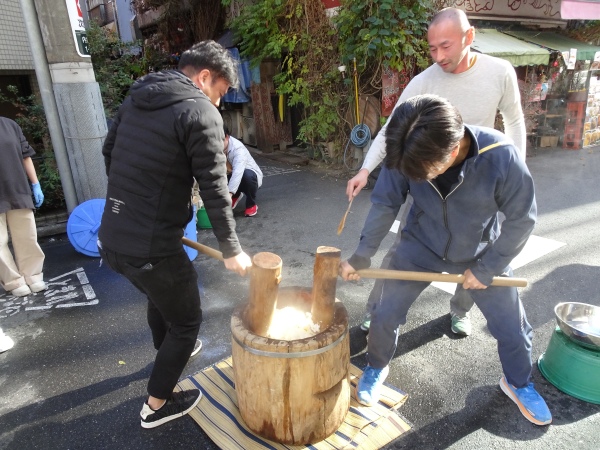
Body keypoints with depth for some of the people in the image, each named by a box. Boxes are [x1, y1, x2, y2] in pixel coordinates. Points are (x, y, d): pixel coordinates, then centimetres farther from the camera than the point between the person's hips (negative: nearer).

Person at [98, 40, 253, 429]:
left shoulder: (136, 98, 10)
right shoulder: (200, 111, -14)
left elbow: (110, 153, 18)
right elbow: (214, 189, -16)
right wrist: (231, 249, -6)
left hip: (111, 238, 8)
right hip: (151, 246, -8)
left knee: (160, 295, 33)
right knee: (186, 320, 15)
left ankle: (168, 351, 59)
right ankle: (157, 405, 32)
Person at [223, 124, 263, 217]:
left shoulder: (238, 148, -32)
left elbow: (238, 172, -46)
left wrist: (229, 193, -57)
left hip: (252, 176, -6)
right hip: (232, 176, 6)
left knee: (247, 175, -39)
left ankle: (251, 205, -12)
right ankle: (236, 195, 12)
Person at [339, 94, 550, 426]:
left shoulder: (501, 157, -32)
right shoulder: (406, 155, -28)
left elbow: (521, 219, -17)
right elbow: (385, 204, -13)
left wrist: (487, 268, -14)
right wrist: (362, 256, -14)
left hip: (481, 253, 0)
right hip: (420, 248, 1)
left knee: (512, 326, 12)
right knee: (384, 315, 0)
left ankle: (518, 383, 46)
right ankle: (376, 368, 32)